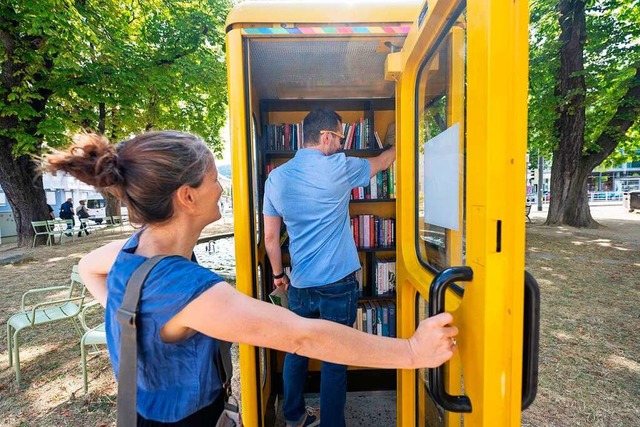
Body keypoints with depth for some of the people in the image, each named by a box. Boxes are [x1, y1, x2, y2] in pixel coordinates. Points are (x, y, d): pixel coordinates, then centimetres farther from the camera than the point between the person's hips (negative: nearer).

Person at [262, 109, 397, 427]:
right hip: (338, 283, -4)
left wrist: (277, 273, 17)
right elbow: (380, 163, 8)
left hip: (299, 285, 5)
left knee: (296, 351, 23)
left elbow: (270, 237, 4)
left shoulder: (276, 177, 0)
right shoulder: (338, 167, -12)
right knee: (335, 360, 12)